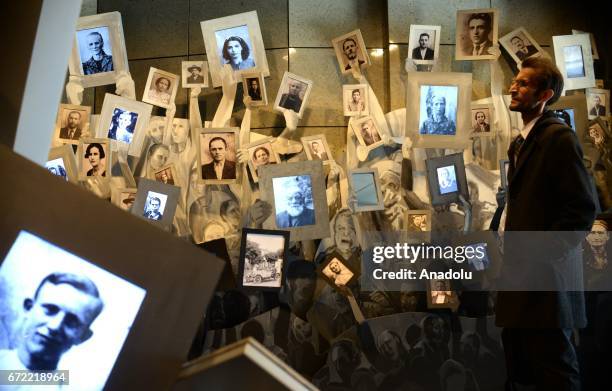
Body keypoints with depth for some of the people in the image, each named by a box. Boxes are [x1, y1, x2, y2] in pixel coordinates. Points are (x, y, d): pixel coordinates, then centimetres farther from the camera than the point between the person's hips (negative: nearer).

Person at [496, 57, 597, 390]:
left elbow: (582, 209, -18)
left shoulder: (558, 136, -12)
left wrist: (541, 258, -18)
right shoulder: (520, 142, 16)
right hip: (520, 272, 9)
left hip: (545, 274, -9)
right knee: (520, 364, 17)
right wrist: (508, 249, 12)